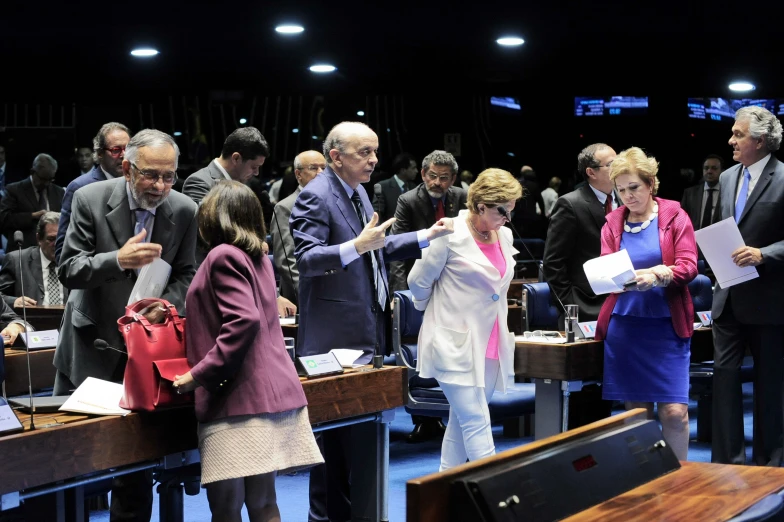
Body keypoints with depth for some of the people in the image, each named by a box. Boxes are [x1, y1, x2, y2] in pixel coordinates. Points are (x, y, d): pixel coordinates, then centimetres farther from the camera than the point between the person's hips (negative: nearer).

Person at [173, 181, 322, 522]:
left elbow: (243, 321, -20)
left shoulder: (224, 255, -8)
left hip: (238, 397, -9)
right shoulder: (257, 257, 17)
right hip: (269, 393, 9)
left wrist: (199, 375, -15)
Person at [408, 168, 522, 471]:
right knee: (476, 423, -9)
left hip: (490, 343, 7)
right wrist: (439, 310, 16)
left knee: (461, 422, 14)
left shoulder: (504, 235, 9)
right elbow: (418, 282, 0)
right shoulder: (451, 235, -12)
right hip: (456, 343, -7)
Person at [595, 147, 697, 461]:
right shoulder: (613, 222, 10)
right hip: (624, 325, 2)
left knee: (674, 411, -8)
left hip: (666, 325, -2)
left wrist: (657, 275, -25)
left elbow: (688, 266, -7)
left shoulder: (675, 216, 2)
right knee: (636, 411, 5)